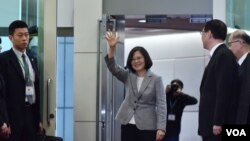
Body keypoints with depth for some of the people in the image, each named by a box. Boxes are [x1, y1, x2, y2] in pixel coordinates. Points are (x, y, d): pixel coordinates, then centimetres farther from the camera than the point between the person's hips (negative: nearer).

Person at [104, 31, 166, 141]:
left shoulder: (156, 79, -1)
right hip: (128, 125, 3)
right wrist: (112, 48, -23)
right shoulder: (128, 76, 9)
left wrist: (161, 128, -16)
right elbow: (113, 67, -6)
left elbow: (161, 104, -6)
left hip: (147, 127, -3)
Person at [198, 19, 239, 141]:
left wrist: (218, 122, -22)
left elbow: (224, 92, -19)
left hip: (217, 126, -10)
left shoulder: (224, 55, -12)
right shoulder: (218, 55, 18)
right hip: (211, 125, 10)